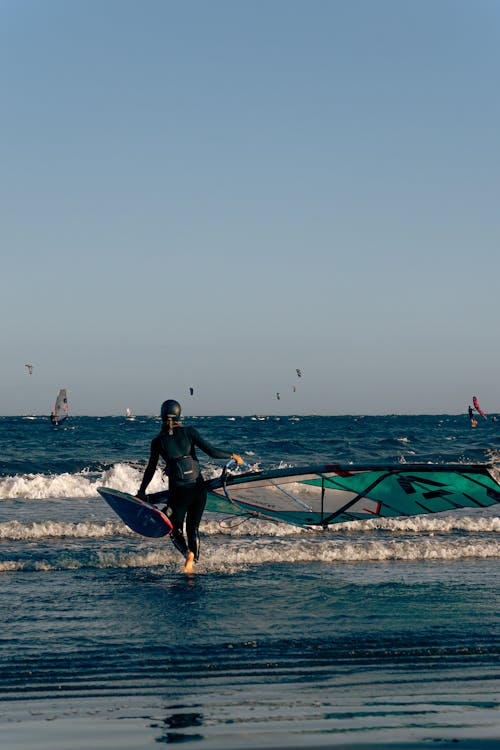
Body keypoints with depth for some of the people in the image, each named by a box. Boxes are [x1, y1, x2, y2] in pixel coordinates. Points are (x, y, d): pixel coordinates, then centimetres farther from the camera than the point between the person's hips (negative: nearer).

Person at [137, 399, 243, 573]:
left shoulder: (158, 441, 0)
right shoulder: (189, 432, -1)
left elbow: (150, 469, 8)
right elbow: (211, 451, -7)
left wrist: (141, 492, 21)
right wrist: (233, 456, 8)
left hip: (178, 491, -1)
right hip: (199, 488, 1)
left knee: (176, 531, 14)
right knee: (193, 529, 16)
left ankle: (187, 552, -17)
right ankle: (192, 561, -6)